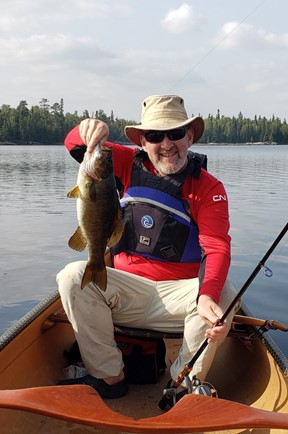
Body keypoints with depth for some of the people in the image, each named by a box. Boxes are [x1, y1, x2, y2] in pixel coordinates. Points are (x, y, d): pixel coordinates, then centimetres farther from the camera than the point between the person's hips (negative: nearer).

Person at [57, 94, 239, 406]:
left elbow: (217, 249, -18)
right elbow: (76, 146, -1)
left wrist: (208, 295, -38)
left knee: (224, 297, -31)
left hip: (181, 292, -2)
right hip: (127, 285, 2)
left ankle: (185, 383, -6)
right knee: (73, 276, -21)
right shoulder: (130, 165, 3)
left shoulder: (209, 187, -6)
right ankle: (109, 376, -9)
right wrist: (89, 130, -27)